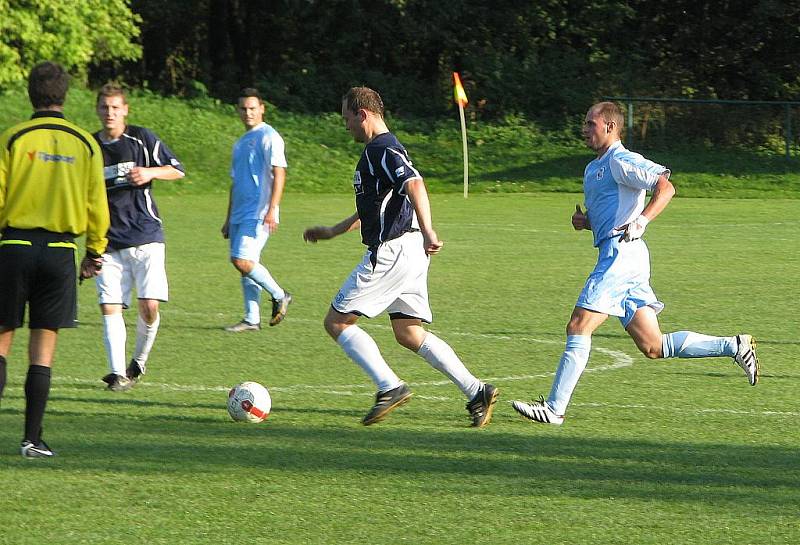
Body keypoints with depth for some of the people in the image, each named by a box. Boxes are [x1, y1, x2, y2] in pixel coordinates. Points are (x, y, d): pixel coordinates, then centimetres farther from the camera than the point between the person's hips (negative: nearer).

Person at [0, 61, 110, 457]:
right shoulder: (84, 143, 3)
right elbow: (96, 204, 5)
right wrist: (95, 252, 16)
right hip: (60, 251, 1)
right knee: (43, 348, 4)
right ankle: (32, 439, 3)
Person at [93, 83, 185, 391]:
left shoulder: (141, 138, 1)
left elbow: (177, 170, 4)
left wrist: (150, 172, -14)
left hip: (146, 237, -2)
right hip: (109, 241, 2)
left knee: (149, 306, -10)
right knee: (110, 307, -9)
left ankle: (139, 362, 12)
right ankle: (117, 373, -9)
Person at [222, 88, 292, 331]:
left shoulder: (269, 137, -6)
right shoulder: (240, 143, 21)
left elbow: (279, 173, -14)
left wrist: (272, 210, -23)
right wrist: (229, 219, 24)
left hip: (258, 214, -9)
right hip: (240, 215, 9)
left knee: (243, 261, -17)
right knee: (244, 265, 6)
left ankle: (280, 296, 0)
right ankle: (252, 319, 10)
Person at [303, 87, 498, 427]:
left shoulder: (383, 150, -13)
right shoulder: (377, 150, 20)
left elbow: (415, 184, -30)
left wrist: (427, 232, -41)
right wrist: (333, 231, 40)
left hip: (391, 253, -10)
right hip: (407, 253, 10)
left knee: (337, 322, -2)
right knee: (409, 334, 9)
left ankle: (390, 387, -9)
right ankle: (476, 392, 1)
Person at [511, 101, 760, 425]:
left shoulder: (621, 161, -6)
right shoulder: (594, 169, 23)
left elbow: (665, 187, -17)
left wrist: (642, 220, -30)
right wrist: (583, 221, 11)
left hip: (621, 253, -10)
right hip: (619, 256, 10)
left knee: (578, 327, -11)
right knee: (653, 347, 7)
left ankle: (554, 408, -12)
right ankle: (733, 347, 11)